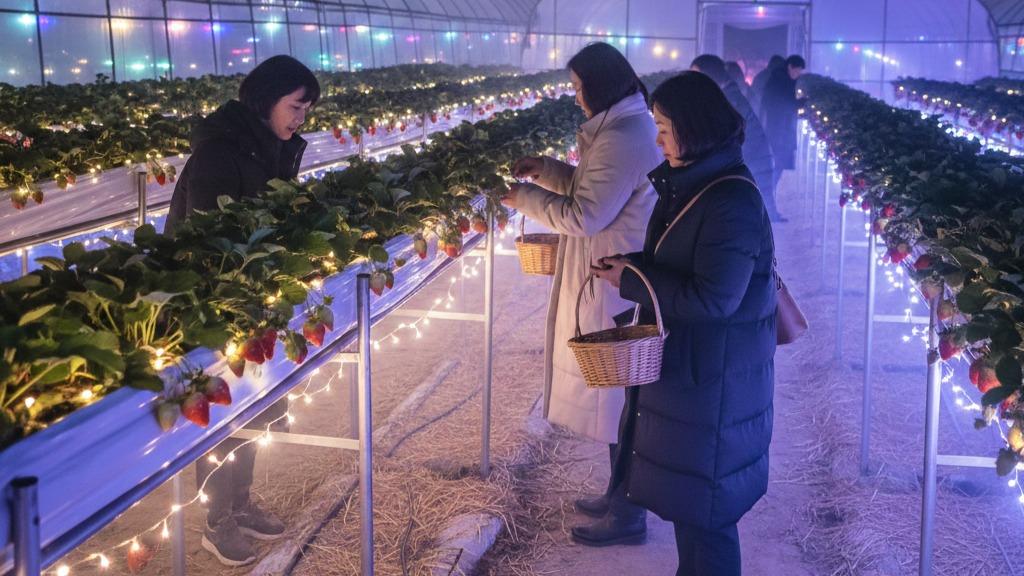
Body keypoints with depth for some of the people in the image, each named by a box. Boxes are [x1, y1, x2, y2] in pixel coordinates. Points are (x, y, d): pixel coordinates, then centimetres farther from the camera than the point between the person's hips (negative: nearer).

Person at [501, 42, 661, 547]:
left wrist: (525, 198, -13)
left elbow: (584, 216, -25)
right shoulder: (628, 127, 10)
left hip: (616, 285, -11)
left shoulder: (622, 140, -24)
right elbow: (593, 189, 18)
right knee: (619, 390, 19)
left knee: (618, 392, 1)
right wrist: (545, 169, 9)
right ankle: (624, 493, 34)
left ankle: (628, 516, 15)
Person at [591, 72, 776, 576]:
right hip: (683, 361, 9)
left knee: (702, 503, 6)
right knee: (683, 486, 21)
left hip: (713, 378, -9)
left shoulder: (731, 203, -25)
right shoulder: (689, 183, 4)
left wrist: (631, 281, -20)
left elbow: (714, 298, -27)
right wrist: (630, 265, -2)